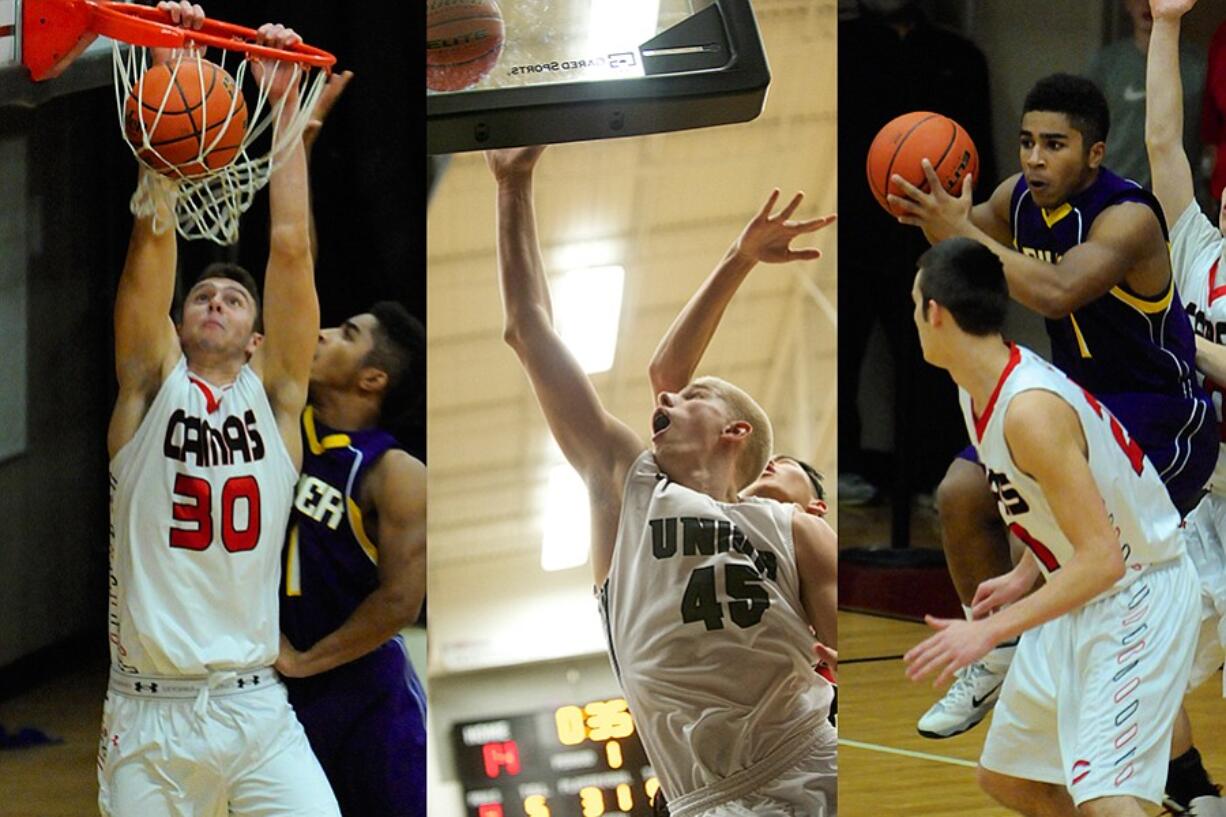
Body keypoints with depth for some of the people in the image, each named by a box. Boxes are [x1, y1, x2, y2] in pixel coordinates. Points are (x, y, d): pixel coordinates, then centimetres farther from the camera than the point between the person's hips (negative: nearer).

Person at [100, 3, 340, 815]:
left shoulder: (275, 395, 8)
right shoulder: (152, 385, 6)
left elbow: (291, 247, 1)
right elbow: (155, 234, -3)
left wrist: (286, 102, -2)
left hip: (256, 708, 1)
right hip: (149, 713, -1)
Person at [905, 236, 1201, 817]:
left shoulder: (1030, 410, -29)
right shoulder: (980, 389, 1)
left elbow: (1102, 560, -31)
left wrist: (991, 631, -31)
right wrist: (1026, 573, 11)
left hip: (1137, 599, -10)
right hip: (1079, 598, 10)